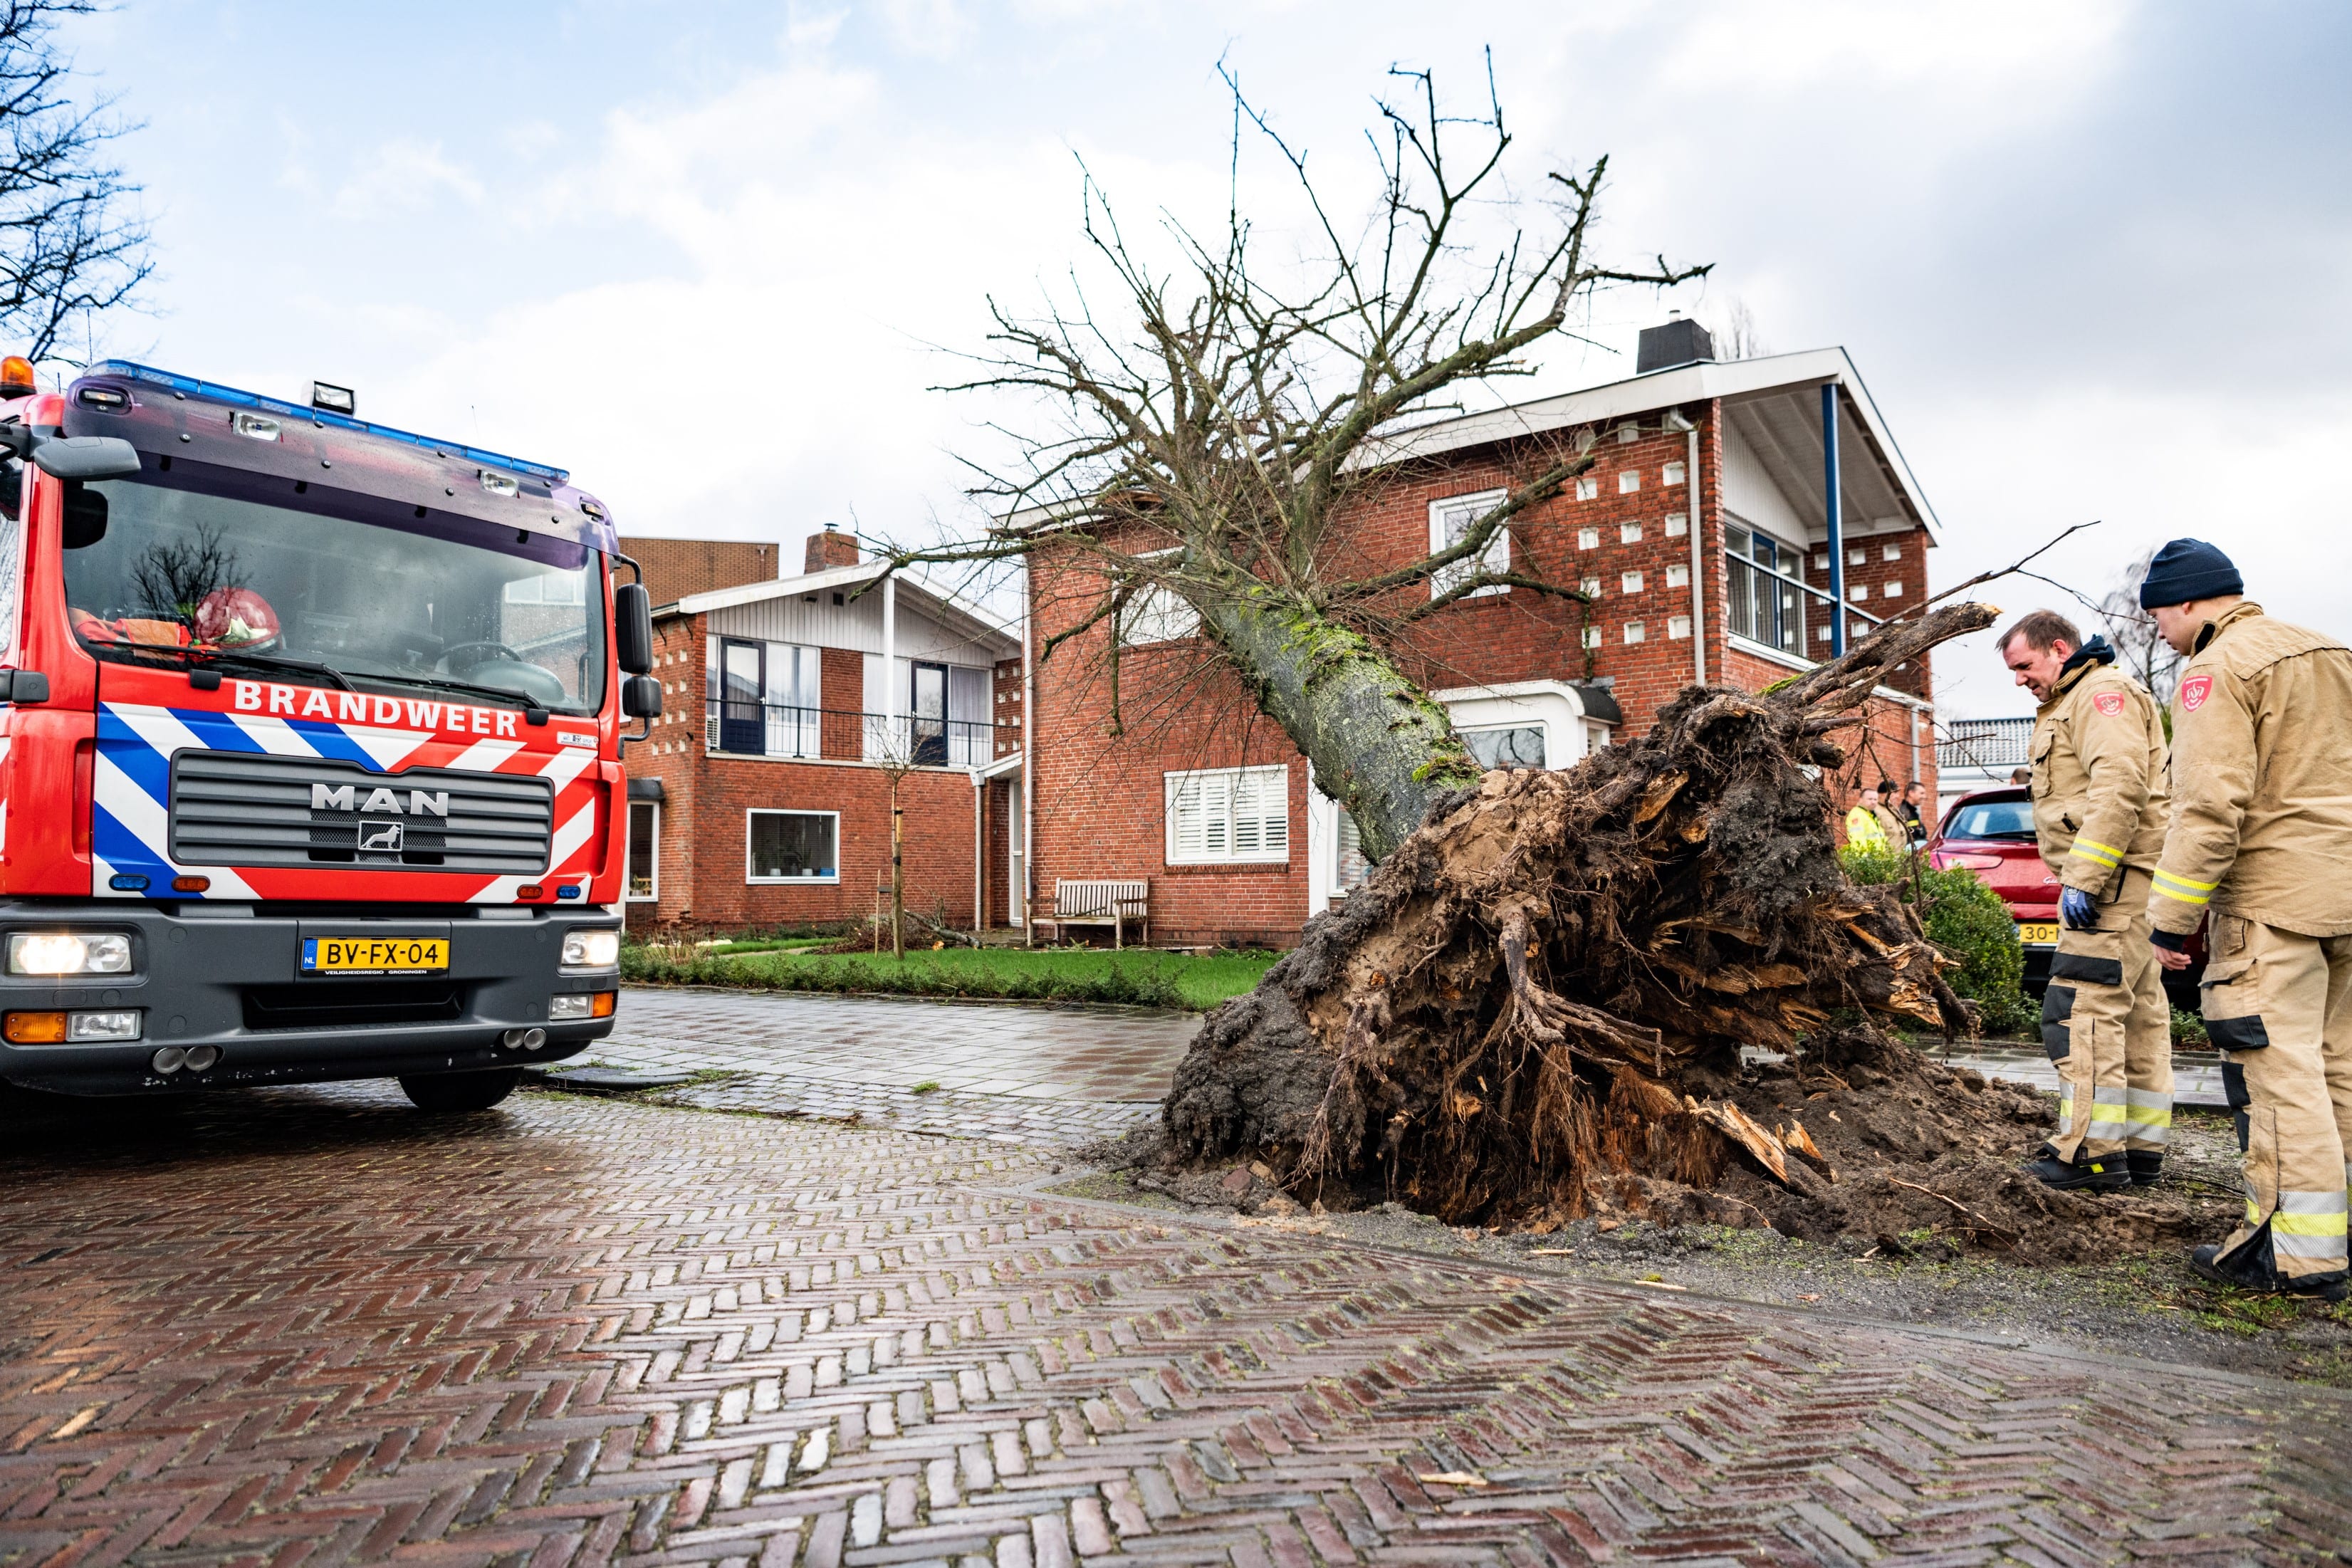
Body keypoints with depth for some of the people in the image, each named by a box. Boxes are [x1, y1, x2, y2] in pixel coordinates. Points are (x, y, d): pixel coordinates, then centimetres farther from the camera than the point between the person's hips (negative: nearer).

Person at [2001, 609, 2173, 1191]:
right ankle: (2141, 1146, 19)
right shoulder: (2067, 705, 24)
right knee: (2137, 1013, 12)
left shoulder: (2103, 692, -9)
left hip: (2117, 880, -11)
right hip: (2119, 883, 11)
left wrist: (2083, 878, -25)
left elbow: (2120, 788, -22)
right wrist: (2080, 878, 18)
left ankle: (2093, 1151, -10)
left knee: (2081, 1012, -13)